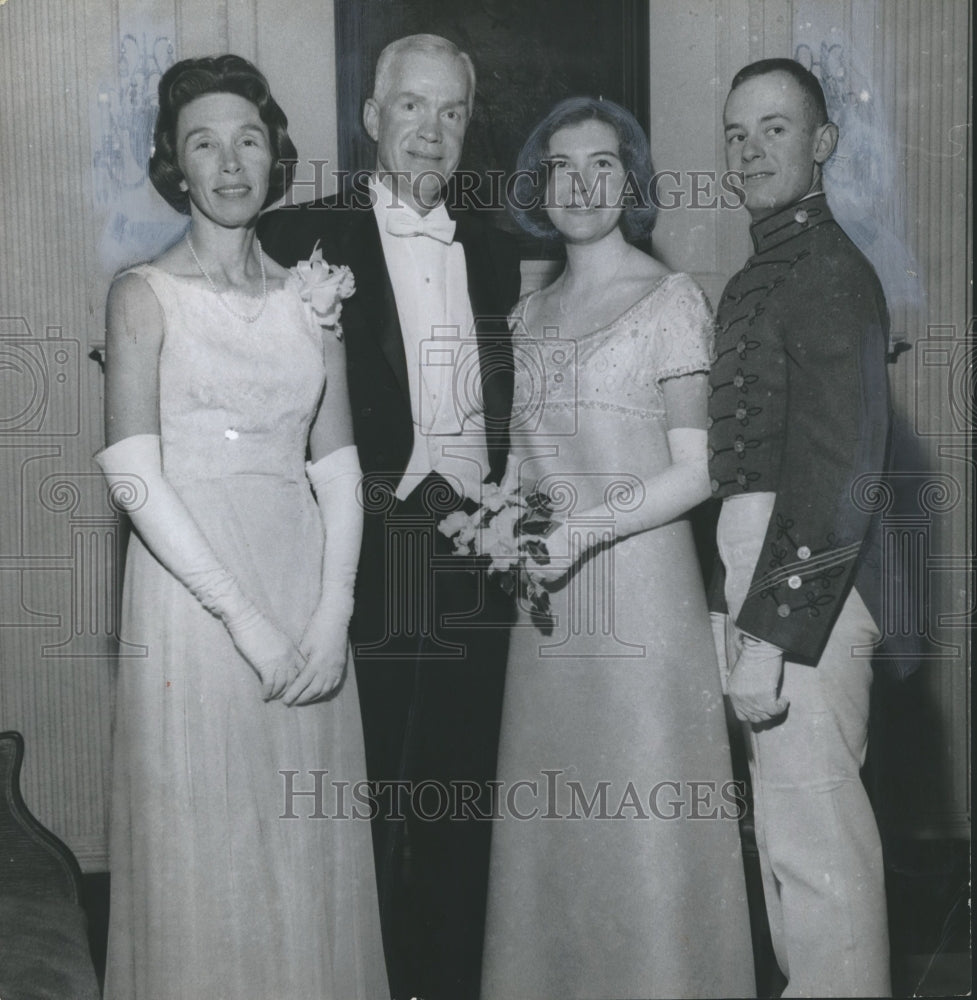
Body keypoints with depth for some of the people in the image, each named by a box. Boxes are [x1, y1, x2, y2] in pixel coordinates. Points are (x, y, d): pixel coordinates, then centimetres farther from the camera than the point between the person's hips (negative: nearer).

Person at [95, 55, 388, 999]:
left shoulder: (310, 294, 10)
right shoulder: (144, 293, -2)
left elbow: (337, 465, 6)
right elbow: (134, 476, -11)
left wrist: (332, 613, -7)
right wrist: (246, 620, -16)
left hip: (308, 591, 4)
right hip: (190, 589, -4)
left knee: (310, 847, 11)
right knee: (205, 852, 4)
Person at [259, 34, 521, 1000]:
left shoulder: (494, 251, 14)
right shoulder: (302, 238, -2)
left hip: (475, 556, 4)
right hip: (365, 555, -4)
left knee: (461, 802, 12)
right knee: (366, 809, 5)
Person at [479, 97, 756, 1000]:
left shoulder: (672, 299, -4)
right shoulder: (530, 314, 14)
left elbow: (696, 471, -8)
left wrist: (585, 530, -18)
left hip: (640, 588, -5)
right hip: (547, 599, 6)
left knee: (643, 831, 0)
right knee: (552, 827, 10)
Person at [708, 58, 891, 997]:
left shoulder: (831, 275, -12)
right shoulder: (755, 278, 17)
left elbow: (840, 468, -19)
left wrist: (769, 631, -21)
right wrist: (736, 608, 11)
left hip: (802, 586, -9)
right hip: (754, 573, 9)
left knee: (811, 833, -3)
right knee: (791, 822, 17)